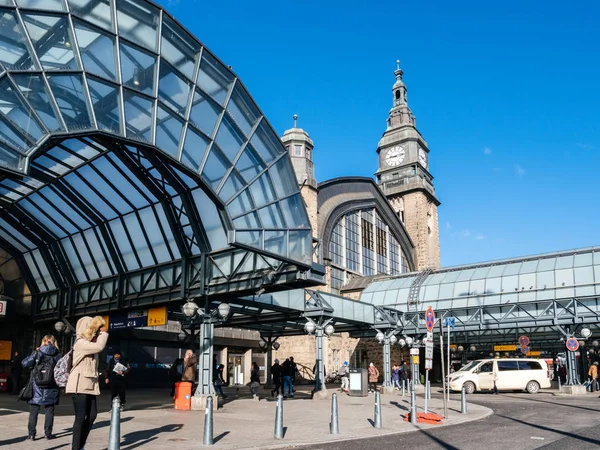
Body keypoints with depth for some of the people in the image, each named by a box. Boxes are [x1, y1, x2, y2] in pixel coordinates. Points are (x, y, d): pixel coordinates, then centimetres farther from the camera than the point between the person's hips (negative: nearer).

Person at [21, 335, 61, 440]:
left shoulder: (38, 353, -3)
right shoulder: (57, 355, 0)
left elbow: (24, 363, -7)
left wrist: (34, 354, 6)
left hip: (37, 387, -1)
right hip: (51, 388, 1)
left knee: (33, 411, 8)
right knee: (49, 410, 8)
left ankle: (31, 433, 7)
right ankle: (48, 433, 10)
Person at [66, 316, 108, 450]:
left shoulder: (90, 344, 18)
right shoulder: (80, 343, -12)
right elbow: (99, 347, -24)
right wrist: (104, 332, -13)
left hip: (89, 385, 9)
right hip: (80, 385, -9)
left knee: (92, 414, 7)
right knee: (81, 417, -6)